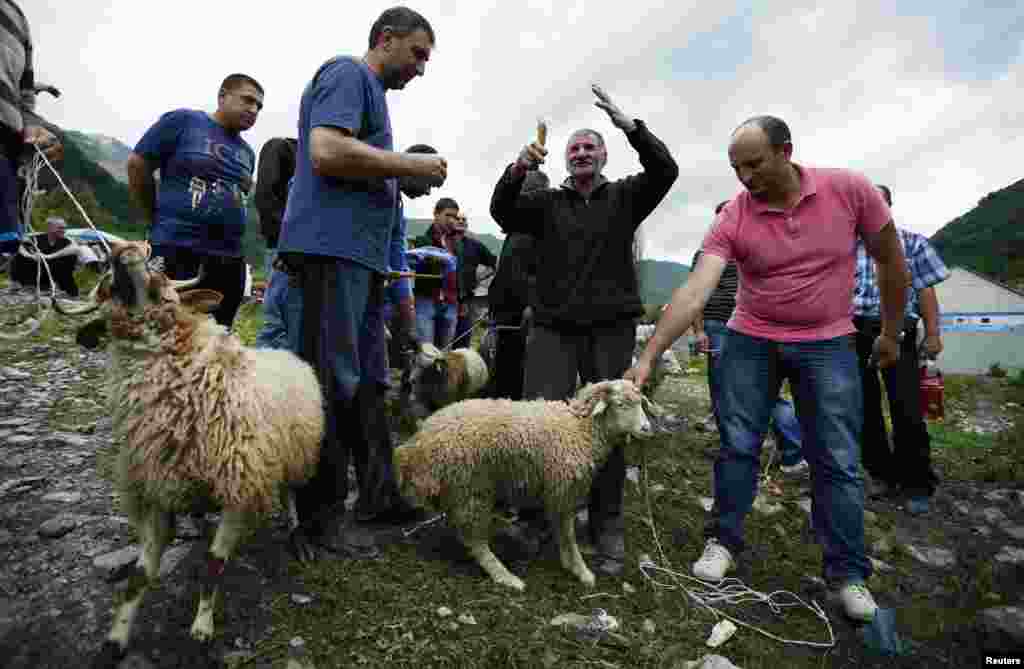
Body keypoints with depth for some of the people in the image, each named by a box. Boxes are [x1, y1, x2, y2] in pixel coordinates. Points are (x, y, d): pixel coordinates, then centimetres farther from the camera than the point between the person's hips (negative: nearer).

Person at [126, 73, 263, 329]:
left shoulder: (247, 152, 16)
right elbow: (136, 165, 2)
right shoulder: (183, 121, 0)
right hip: (176, 253, -5)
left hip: (229, 260, 6)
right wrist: (158, 220, 6)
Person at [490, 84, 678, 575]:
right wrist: (517, 171, -16)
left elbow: (665, 171, -2)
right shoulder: (547, 202, 15)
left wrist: (628, 124, -12)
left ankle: (606, 526, 13)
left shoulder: (624, 197, 14)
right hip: (553, 326, 1)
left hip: (611, 328, 0)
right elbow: (502, 213, 1)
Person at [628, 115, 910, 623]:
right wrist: (648, 356, -31)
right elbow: (695, 290, -23)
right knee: (737, 446, 6)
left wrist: (891, 333, 7)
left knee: (838, 461, 3)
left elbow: (890, 260, 0)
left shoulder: (849, 189, -13)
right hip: (749, 343, 1)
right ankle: (723, 541, 24)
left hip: (827, 345, 0)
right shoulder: (732, 219, -14)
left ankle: (848, 573, 20)